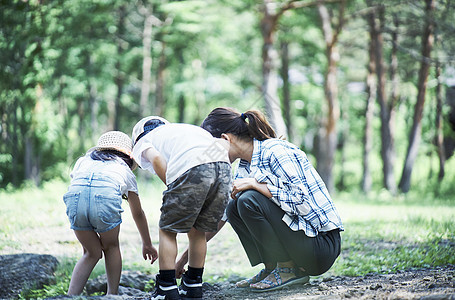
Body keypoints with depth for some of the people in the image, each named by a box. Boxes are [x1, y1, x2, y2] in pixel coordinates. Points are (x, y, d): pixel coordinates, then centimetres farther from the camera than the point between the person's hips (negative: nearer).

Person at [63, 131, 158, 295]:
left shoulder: (83, 161, 38)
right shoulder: (125, 170, 34)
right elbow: (138, 214, 44)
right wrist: (147, 244, 58)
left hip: (74, 196, 2)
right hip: (106, 196, -2)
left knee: (92, 252, 22)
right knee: (111, 247, 26)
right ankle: (112, 295, 27)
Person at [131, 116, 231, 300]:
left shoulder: (141, 143, 26)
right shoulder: (181, 128, 42)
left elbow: (156, 159, 1)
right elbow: (224, 143, 31)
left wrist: (172, 191, 8)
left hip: (191, 168, -6)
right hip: (222, 164, 6)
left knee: (167, 230, 12)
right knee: (198, 231, 21)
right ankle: (193, 285, 27)